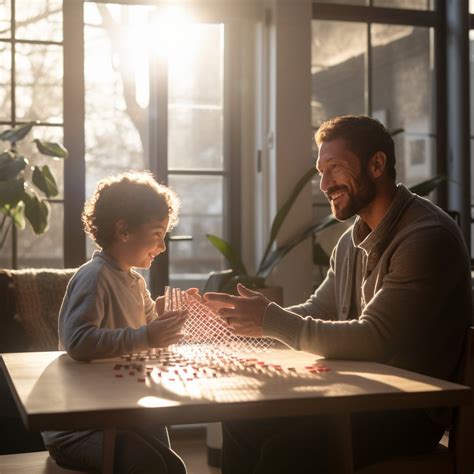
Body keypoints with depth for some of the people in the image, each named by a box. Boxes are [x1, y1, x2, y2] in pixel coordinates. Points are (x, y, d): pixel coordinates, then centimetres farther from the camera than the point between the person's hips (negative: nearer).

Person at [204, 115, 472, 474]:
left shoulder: (428, 237, -18)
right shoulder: (352, 241, 11)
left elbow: (373, 340, -24)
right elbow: (317, 311, 14)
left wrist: (273, 320, -23)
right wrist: (253, 318, -4)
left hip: (412, 411, -8)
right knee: (242, 421, -2)